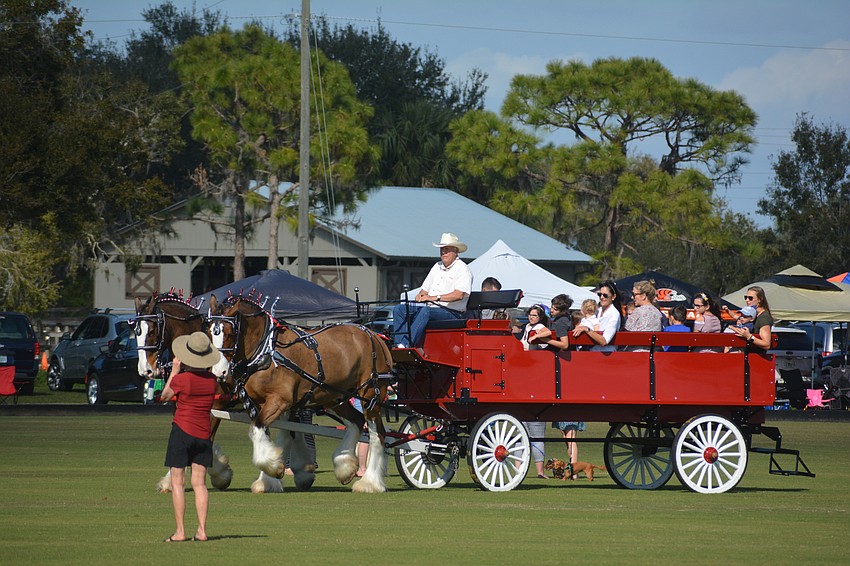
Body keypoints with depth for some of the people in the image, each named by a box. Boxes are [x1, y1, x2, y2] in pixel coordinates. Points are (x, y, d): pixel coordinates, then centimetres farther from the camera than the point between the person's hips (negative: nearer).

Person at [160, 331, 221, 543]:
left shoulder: (181, 379, -14)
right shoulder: (211, 379, 0)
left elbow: (165, 396, 5)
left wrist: (174, 371, 12)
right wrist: (181, 373, 14)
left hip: (182, 430, -5)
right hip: (204, 434, 5)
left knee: (177, 482, 1)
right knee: (199, 483, 7)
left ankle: (180, 531, -3)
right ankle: (202, 530, 0)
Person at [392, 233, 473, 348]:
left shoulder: (462, 269, -4)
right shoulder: (437, 267, 22)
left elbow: (459, 294, -19)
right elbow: (425, 288, 26)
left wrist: (435, 298, -24)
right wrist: (421, 295, 0)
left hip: (452, 312, -8)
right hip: (431, 309, 8)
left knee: (425, 311, -38)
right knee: (399, 309, -7)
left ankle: (406, 345, -42)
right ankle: (400, 344, -24)